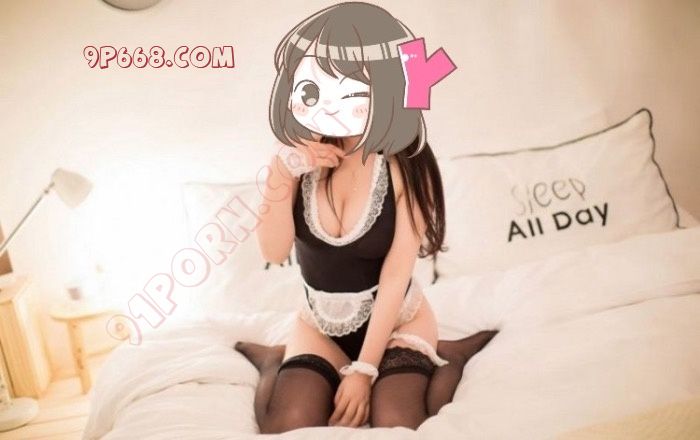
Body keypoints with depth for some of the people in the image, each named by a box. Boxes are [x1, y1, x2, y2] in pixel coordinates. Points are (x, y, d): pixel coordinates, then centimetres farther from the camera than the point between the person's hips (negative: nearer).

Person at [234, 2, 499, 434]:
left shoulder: (404, 165, -20)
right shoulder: (296, 156, -10)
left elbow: (395, 277, -19)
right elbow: (274, 252, -15)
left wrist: (362, 370, -19)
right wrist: (285, 174, -30)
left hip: (397, 320, -2)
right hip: (319, 324, 2)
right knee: (287, 426, -20)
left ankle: (448, 358, 7)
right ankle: (272, 362, 14)